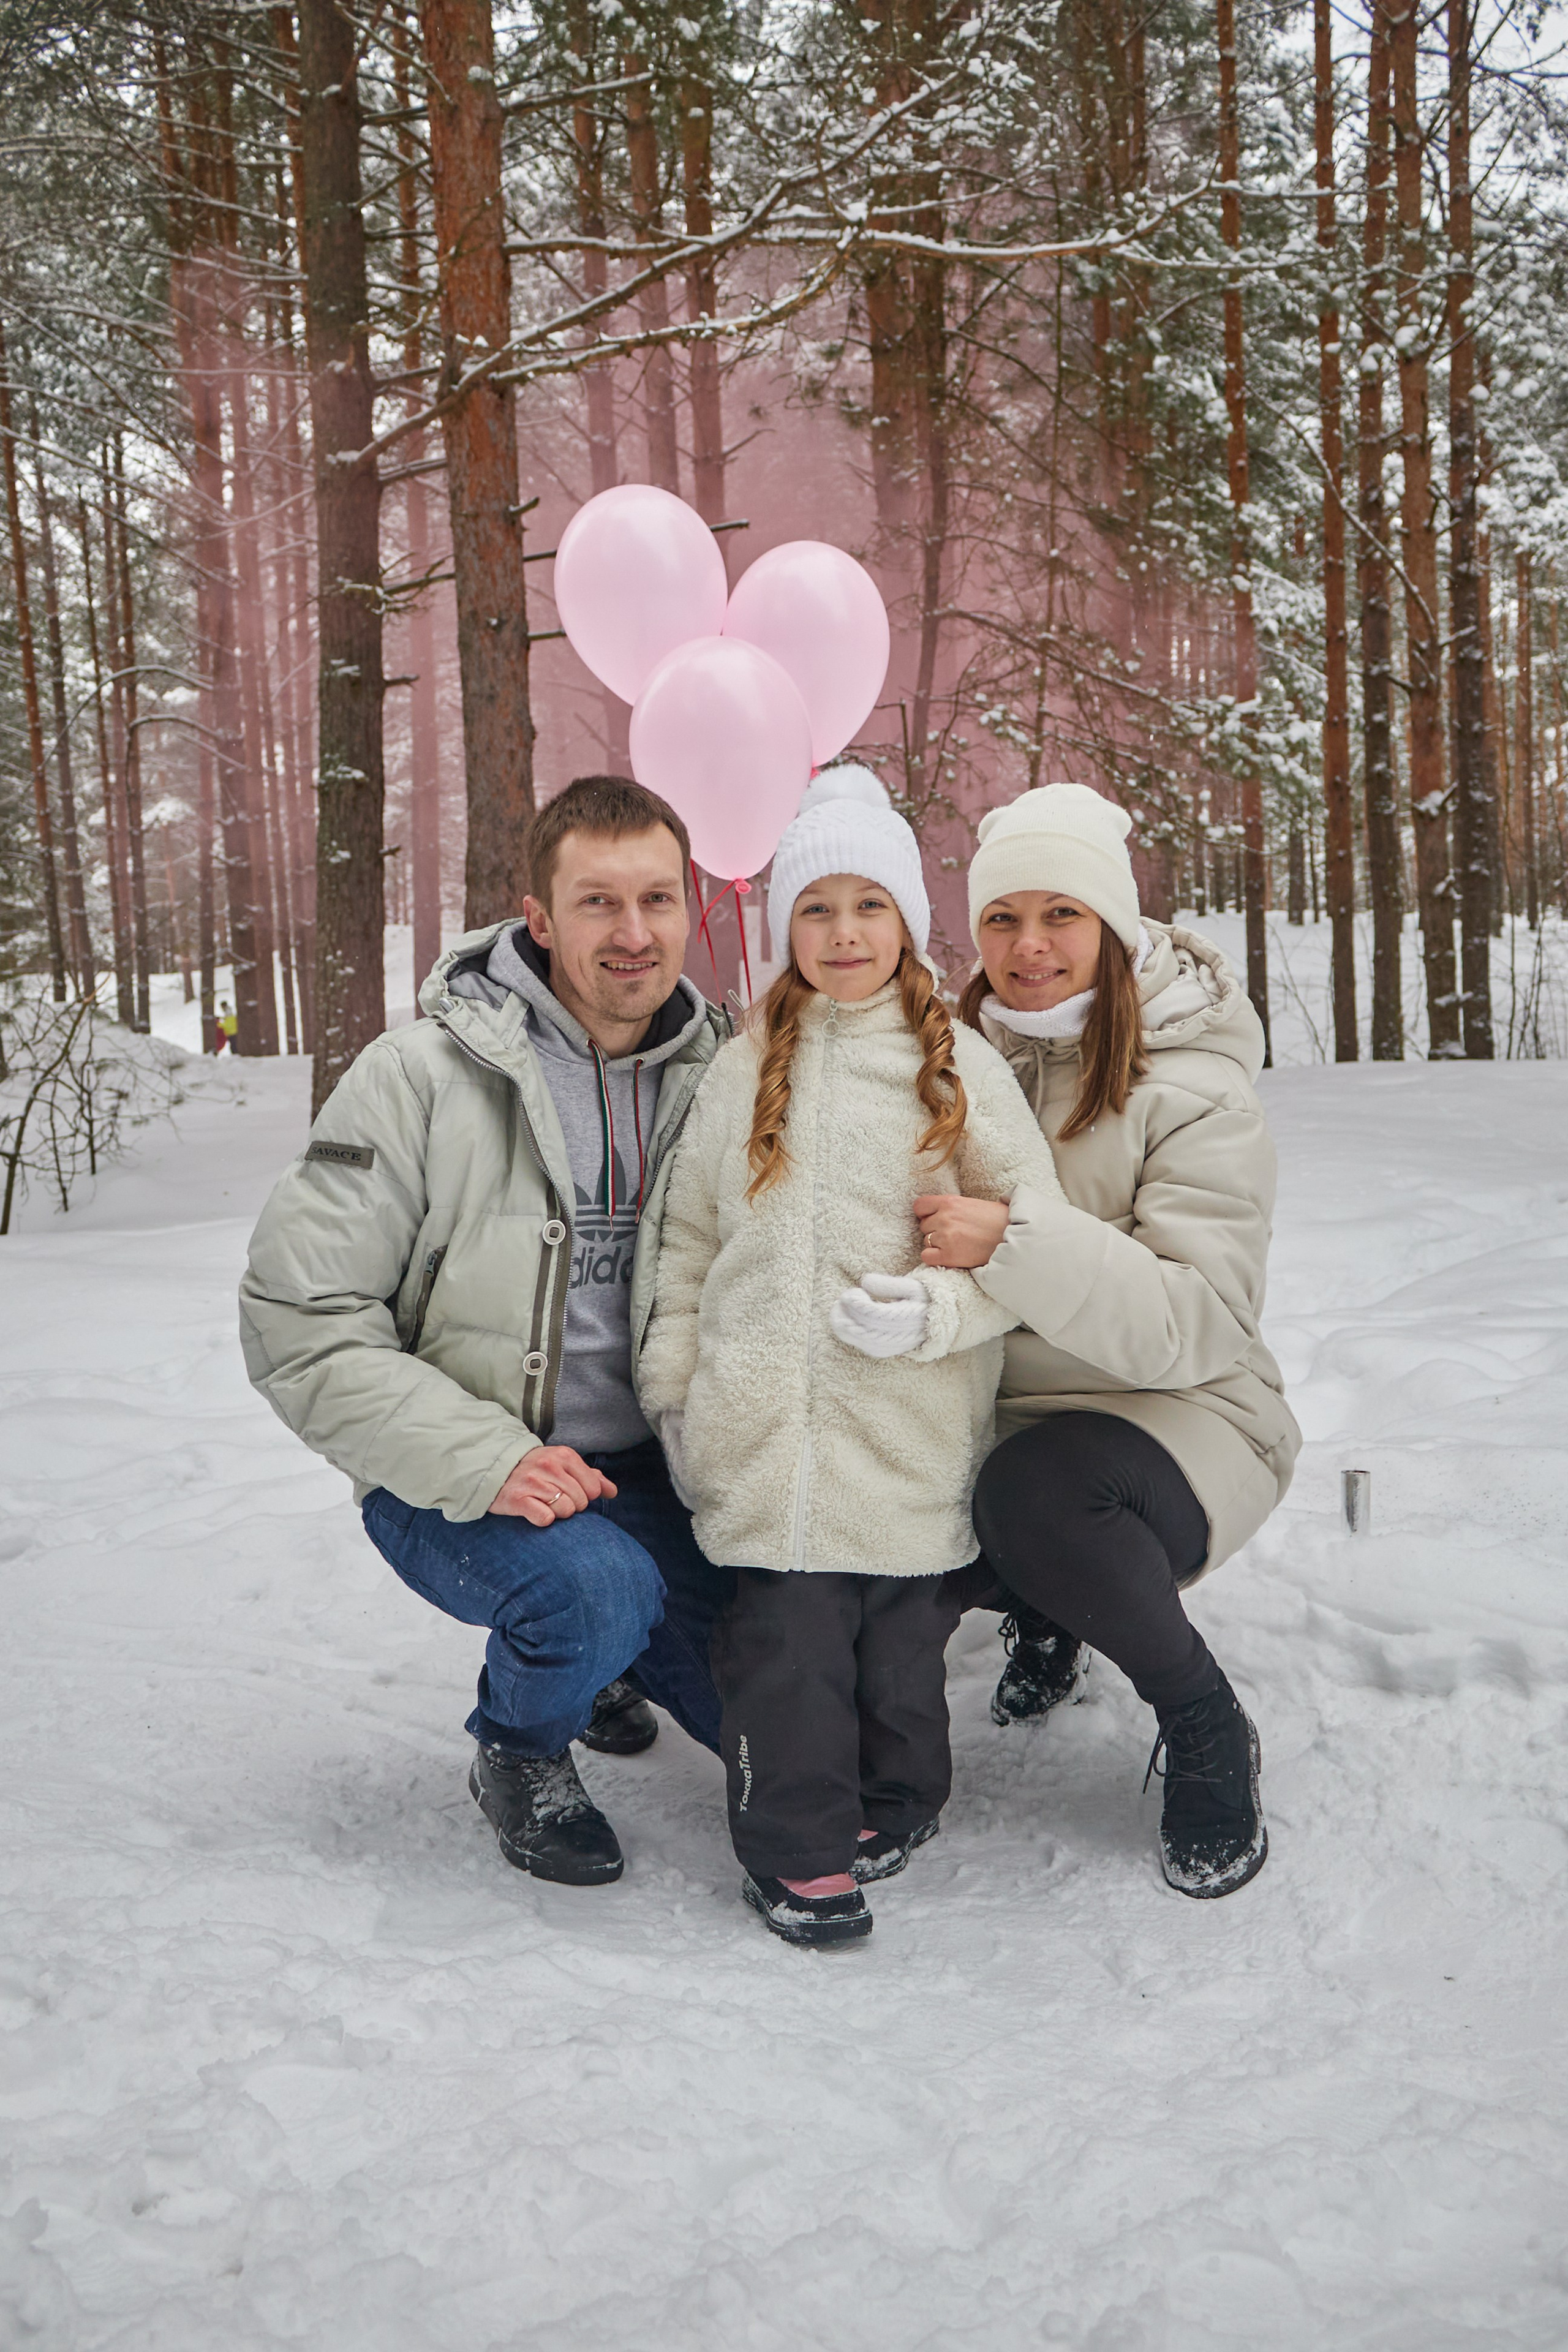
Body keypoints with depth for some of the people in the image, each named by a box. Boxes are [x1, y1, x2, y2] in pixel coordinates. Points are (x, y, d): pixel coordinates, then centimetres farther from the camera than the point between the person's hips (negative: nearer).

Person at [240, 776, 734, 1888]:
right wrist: (486, 1459, -26)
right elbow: (300, 1320, -16)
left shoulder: (718, 1077, 0)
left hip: (646, 1469, 5)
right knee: (597, 1584, -34)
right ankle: (519, 1752, 2)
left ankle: (597, 1655, 28)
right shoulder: (423, 1076, -15)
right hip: (455, 1482, -4)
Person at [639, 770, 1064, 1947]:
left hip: (913, 1438, -1)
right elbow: (690, 1242, 15)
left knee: (902, 1635, 8)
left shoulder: (959, 1065, 3)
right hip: (766, 1431, 1)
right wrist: (674, 1388, 9)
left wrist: (942, 1307, -15)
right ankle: (798, 1848, 14)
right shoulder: (745, 1071, 10)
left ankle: (893, 1804, 31)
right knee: (784, 1639, -1)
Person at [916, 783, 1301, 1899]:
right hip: (990, 1411, 6)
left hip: (1175, 1413, -6)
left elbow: (1198, 1324, -26)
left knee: (1031, 1490, -35)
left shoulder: (1194, 1091, -14)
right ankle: (1043, 1611, 15)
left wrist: (1017, 1241, -38)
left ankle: (1207, 1724, -9)